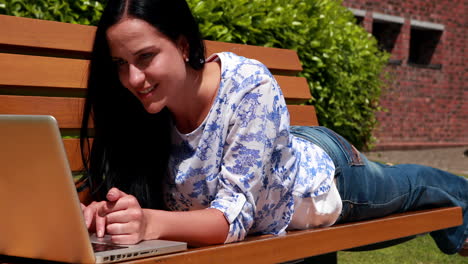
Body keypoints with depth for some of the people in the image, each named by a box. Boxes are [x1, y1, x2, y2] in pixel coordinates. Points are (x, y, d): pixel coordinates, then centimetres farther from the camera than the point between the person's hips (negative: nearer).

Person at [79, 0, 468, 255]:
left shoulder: (250, 87, -43)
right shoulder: (140, 108, -28)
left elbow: (236, 212, -43)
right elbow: (146, 198, -20)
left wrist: (152, 224, -61)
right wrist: (110, 212, -44)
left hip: (323, 169, -4)